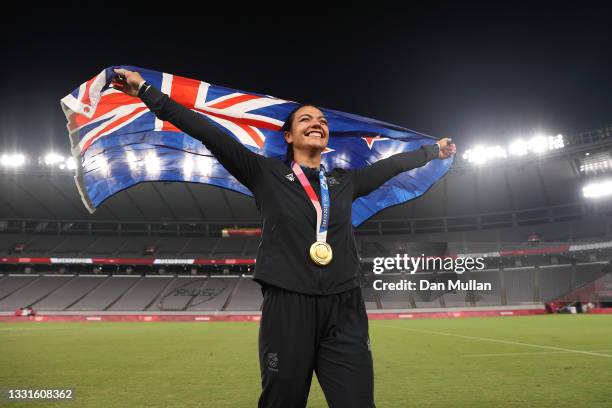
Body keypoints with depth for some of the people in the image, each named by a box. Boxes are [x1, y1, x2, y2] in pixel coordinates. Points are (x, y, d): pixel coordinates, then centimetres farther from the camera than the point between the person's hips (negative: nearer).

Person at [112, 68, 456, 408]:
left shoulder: (345, 181, 16)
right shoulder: (267, 173, 5)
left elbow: (391, 165, 30)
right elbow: (210, 134, 0)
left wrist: (433, 150, 42)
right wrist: (147, 91, -2)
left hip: (344, 312, 3)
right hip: (288, 309, -3)